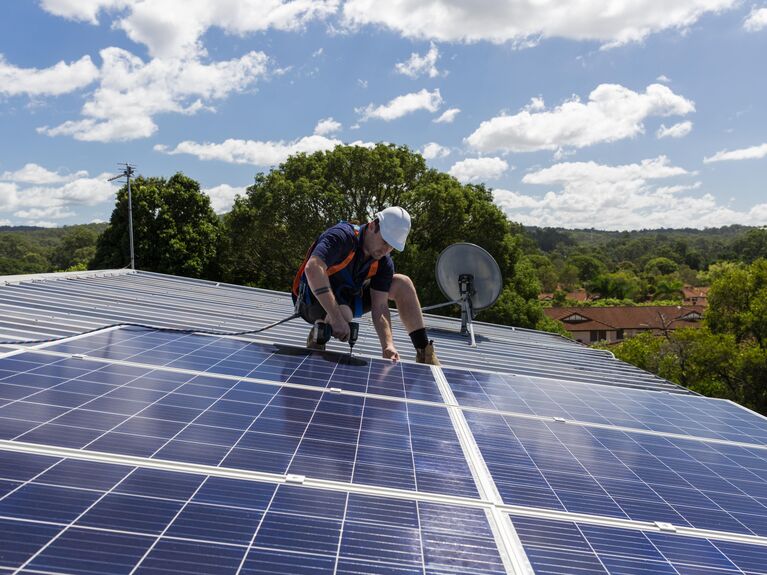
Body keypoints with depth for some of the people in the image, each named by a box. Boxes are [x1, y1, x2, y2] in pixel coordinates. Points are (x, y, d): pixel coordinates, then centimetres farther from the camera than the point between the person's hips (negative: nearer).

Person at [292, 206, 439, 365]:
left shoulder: (384, 263, -8)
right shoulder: (343, 236, -28)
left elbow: (379, 307, -13)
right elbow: (312, 269, -44)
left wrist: (388, 344, -30)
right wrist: (336, 317, -48)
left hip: (346, 299, 7)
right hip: (314, 300, -6)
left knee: (402, 284, -4)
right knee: (344, 313, -41)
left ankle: (424, 353, 0)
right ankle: (316, 340, -6)